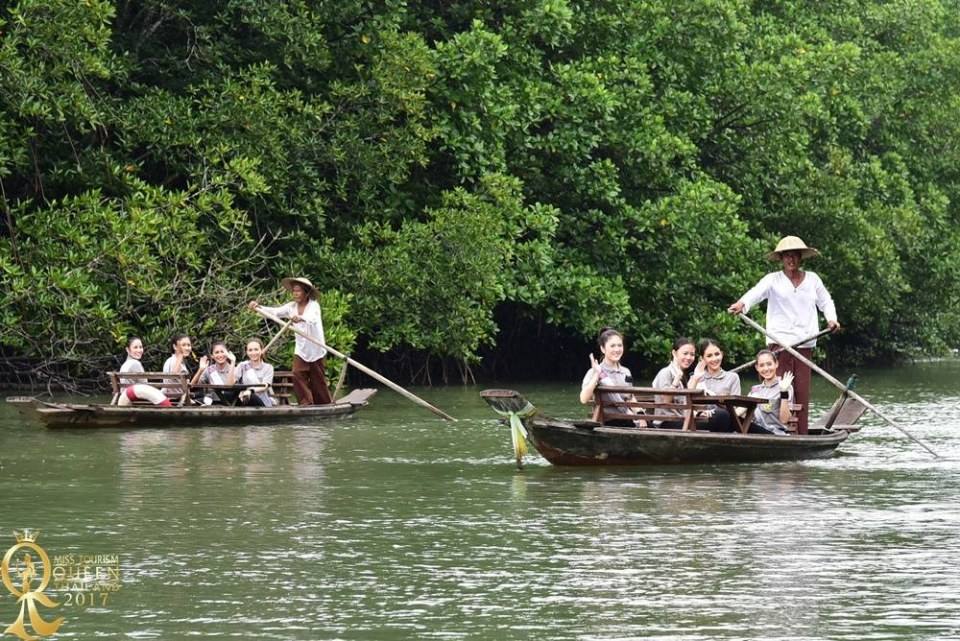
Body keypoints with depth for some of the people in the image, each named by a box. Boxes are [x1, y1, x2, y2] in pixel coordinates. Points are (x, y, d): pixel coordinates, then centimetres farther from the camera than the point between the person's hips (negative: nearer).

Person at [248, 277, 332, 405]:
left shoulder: (314, 305, -15)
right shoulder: (292, 307, 1)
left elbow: (312, 318, -35)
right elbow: (276, 311, -10)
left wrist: (301, 318, -58)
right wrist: (258, 307, -25)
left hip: (315, 348, -4)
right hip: (301, 348, 4)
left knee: (317, 379, 4)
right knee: (298, 375, -12)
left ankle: (326, 405, 16)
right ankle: (306, 404, -9)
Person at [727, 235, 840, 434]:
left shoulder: (812, 279, 14)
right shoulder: (773, 279, 3)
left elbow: (825, 301, 23)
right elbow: (756, 292, -14)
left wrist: (831, 319, 4)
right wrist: (742, 304, -35)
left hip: (805, 342, 3)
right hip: (779, 341, -3)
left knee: (802, 391, 2)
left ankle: (801, 434, 5)